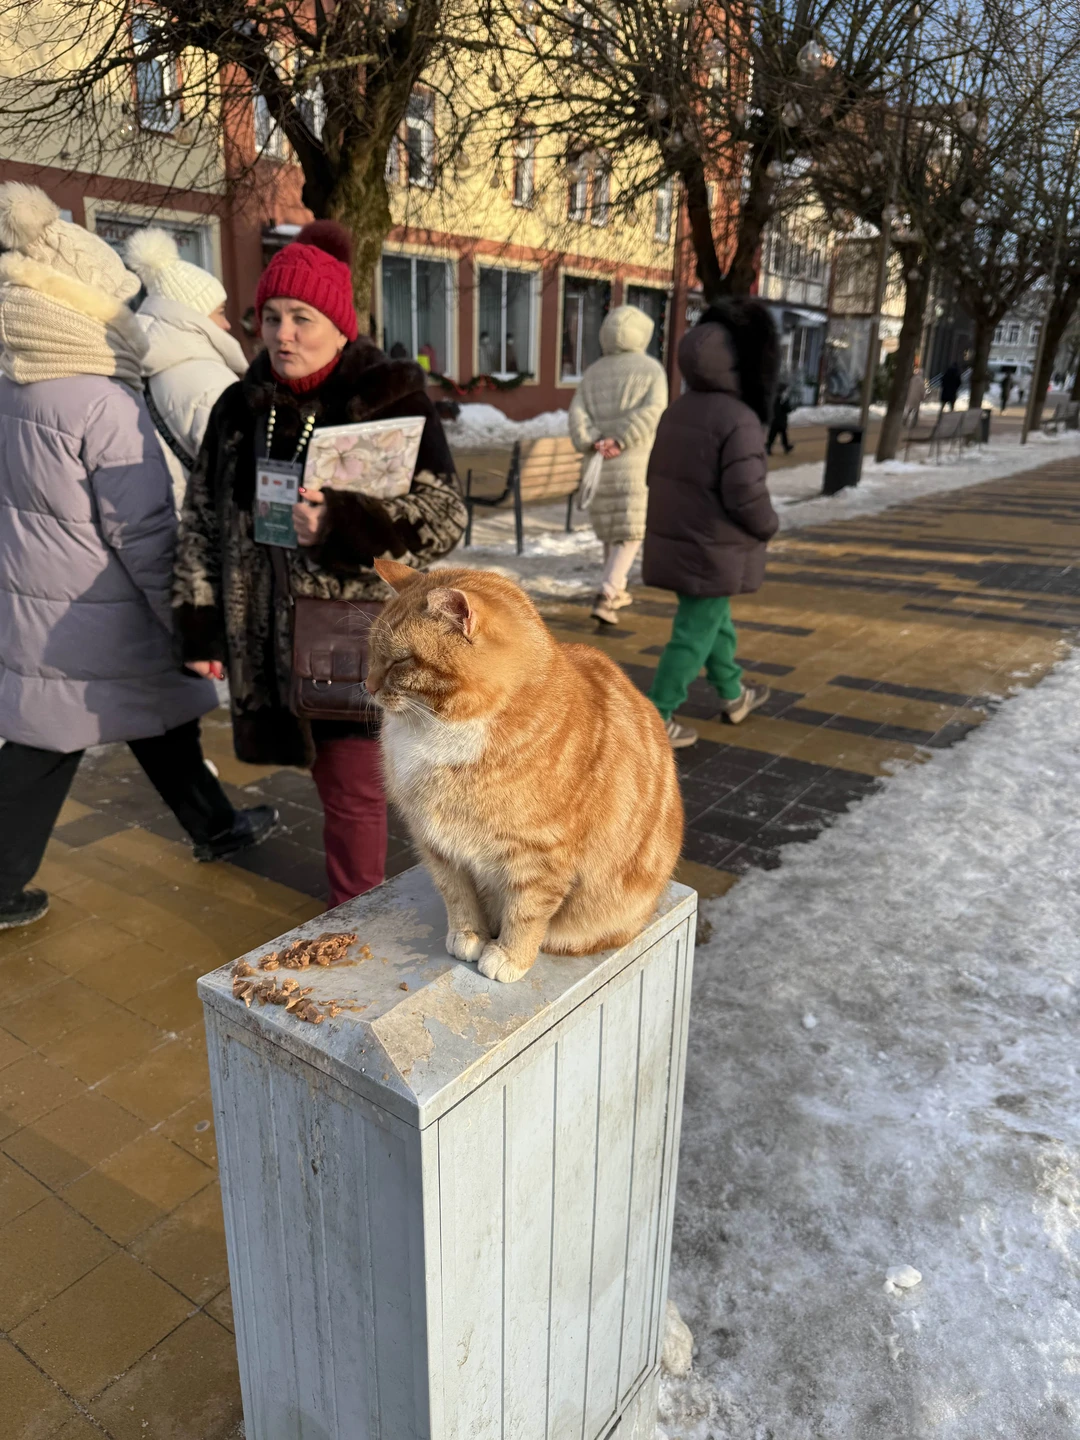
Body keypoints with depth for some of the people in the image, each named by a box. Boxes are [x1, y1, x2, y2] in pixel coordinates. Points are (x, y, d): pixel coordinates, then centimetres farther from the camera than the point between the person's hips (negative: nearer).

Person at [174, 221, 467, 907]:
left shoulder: (393, 401, -8)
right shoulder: (241, 407, 8)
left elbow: (444, 517, -14)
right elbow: (203, 518, 13)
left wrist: (344, 522, -28)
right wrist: (200, 619, 8)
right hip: (271, 638, 5)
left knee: (351, 791, 2)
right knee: (329, 777, 16)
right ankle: (354, 897, 37)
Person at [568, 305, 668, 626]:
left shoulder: (593, 372, 10)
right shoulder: (652, 369, -1)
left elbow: (577, 415, -5)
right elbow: (653, 411, -18)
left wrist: (593, 446, -16)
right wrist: (620, 441, -20)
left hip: (601, 464, 4)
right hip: (637, 461, -4)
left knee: (610, 527, 20)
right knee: (631, 533, -1)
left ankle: (615, 590, 32)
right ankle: (604, 598, -16)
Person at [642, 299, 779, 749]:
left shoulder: (678, 409, 7)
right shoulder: (739, 419, -20)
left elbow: (655, 475, 14)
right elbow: (746, 496, -24)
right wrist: (768, 526, -5)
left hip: (674, 541, 9)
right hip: (713, 552, -9)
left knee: (715, 620, 23)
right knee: (695, 633, 2)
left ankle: (733, 695, 40)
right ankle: (656, 720, 8)